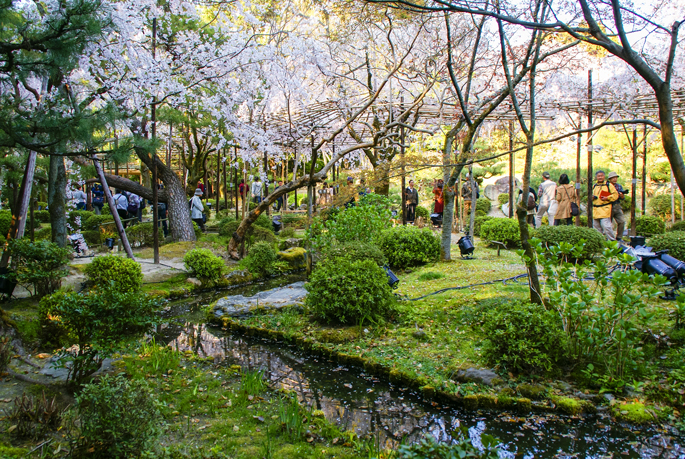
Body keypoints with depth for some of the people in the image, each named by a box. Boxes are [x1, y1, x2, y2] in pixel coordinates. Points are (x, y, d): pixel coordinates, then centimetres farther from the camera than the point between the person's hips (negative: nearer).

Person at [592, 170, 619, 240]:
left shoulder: (608, 185, 0)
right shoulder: (594, 186, 17)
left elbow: (615, 195, -1)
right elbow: (592, 195, 30)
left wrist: (607, 198, -15)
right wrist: (592, 197, 7)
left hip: (605, 209, -6)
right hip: (595, 210, 7)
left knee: (606, 225, -14)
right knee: (596, 225, 10)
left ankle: (612, 240, -4)